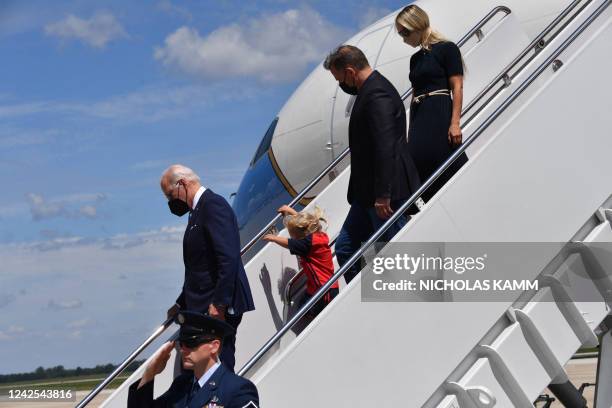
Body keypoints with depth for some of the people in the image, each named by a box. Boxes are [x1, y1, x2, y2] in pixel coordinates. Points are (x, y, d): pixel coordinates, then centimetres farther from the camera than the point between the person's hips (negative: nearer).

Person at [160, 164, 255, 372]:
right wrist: (181, 305, 28)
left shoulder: (213, 205, -11)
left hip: (218, 308, -10)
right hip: (203, 308, 10)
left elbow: (228, 257, -21)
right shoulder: (198, 210, 20)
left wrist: (219, 303, -24)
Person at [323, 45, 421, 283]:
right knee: (345, 248, 12)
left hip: (386, 193, -11)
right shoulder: (371, 89, 13)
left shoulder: (377, 95, -19)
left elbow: (385, 148, -24)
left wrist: (382, 196, -24)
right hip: (369, 193, 11)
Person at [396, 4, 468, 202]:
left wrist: (455, 122, -16)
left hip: (440, 115, -7)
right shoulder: (415, 59, 18)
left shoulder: (446, 49, -2)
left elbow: (457, 87, -8)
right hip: (419, 119, 7)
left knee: (449, 168, -11)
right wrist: (410, 130, 16)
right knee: (421, 168, -2)